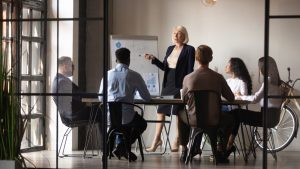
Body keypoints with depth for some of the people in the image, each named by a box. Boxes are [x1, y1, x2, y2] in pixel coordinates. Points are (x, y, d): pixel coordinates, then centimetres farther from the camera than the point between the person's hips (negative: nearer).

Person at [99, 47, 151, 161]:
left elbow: (101, 98, 13)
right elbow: (147, 98, 4)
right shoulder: (135, 76, -5)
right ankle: (122, 147, 11)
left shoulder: (108, 74, 3)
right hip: (126, 116, -4)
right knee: (142, 124, 29)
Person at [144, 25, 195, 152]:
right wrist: (153, 59, 1)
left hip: (180, 85, -7)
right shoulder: (170, 49, 15)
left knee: (178, 113, -1)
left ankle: (177, 142, 6)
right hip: (168, 84, 7)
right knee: (160, 111, 6)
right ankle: (157, 139, 13)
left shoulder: (189, 50, -5)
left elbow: (190, 70, -9)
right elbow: (164, 67, 14)